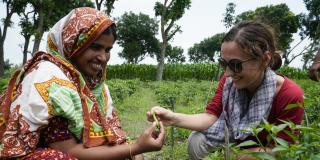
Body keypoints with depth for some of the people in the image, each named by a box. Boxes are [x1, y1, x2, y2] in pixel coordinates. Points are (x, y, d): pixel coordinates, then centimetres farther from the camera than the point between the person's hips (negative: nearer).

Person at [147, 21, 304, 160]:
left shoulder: (290, 96, -29)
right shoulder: (227, 80, -16)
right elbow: (212, 116, -17)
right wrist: (174, 118, -34)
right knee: (196, 141, -18)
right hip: (233, 141, 4)